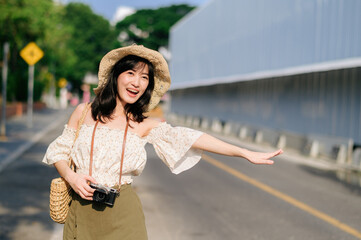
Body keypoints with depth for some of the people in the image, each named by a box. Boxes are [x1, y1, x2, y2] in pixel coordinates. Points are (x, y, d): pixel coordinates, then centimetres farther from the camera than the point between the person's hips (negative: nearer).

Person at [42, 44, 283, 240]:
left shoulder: (144, 125, 2)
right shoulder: (84, 112, 2)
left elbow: (188, 138, -5)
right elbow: (59, 151, 9)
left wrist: (245, 153, -11)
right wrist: (71, 176, -12)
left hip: (123, 215, 0)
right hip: (83, 209, 0)